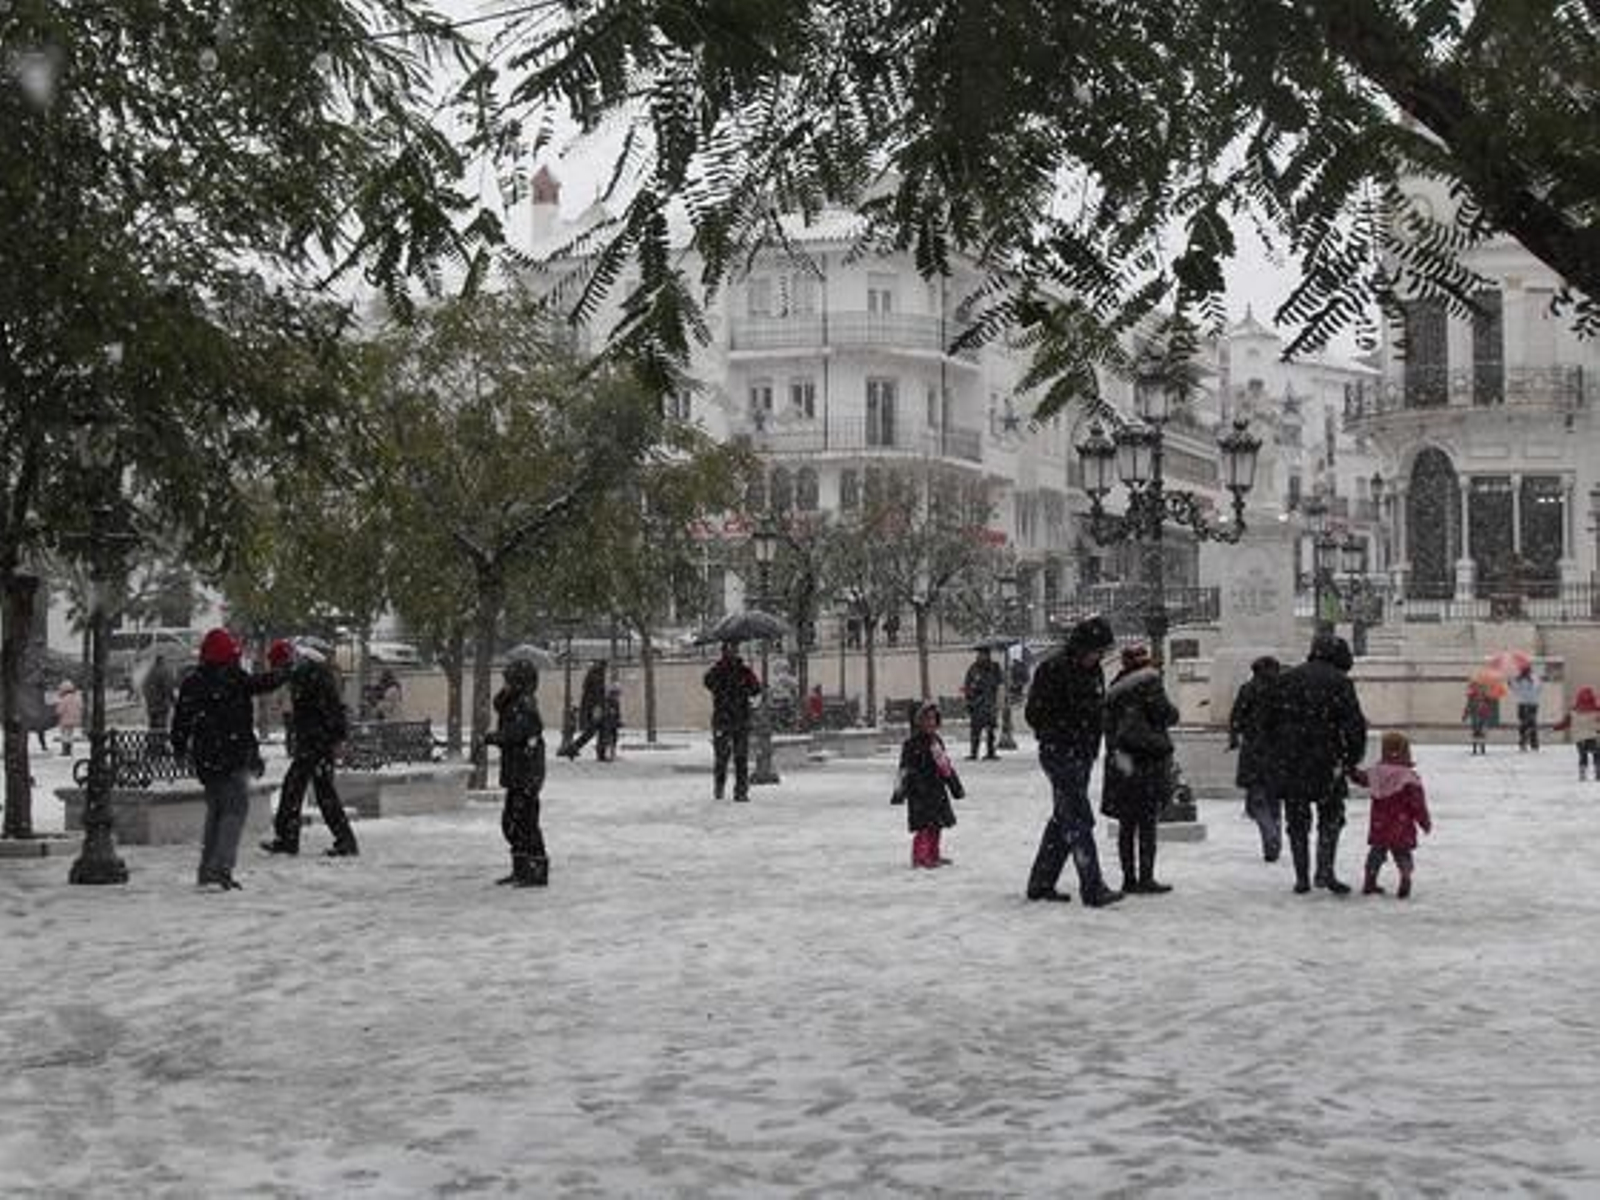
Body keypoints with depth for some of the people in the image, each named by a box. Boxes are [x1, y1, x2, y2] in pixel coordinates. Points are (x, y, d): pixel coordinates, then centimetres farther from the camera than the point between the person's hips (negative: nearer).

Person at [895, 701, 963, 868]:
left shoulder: (937, 741, 13)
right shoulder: (912, 743, -10)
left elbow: (946, 765, 22)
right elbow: (905, 768, -12)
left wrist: (956, 787, 25)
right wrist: (900, 791, -14)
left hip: (937, 789, 8)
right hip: (919, 791, -8)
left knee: (937, 824, 11)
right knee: (924, 825, -10)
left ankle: (933, 856, 21)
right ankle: (919, 857, -5)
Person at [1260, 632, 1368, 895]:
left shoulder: (1285, 679, 11)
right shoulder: (1339, 681, -3)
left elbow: (1268, 723, 11)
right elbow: (1354, 724, -8)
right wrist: (1353, 758, 3)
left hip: (1288, 765, 3)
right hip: (1325, 763, -3)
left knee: (1297, 822, 11)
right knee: (1331, 817, 9)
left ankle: (1301, 877, 11)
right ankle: (1325, 871, -3)